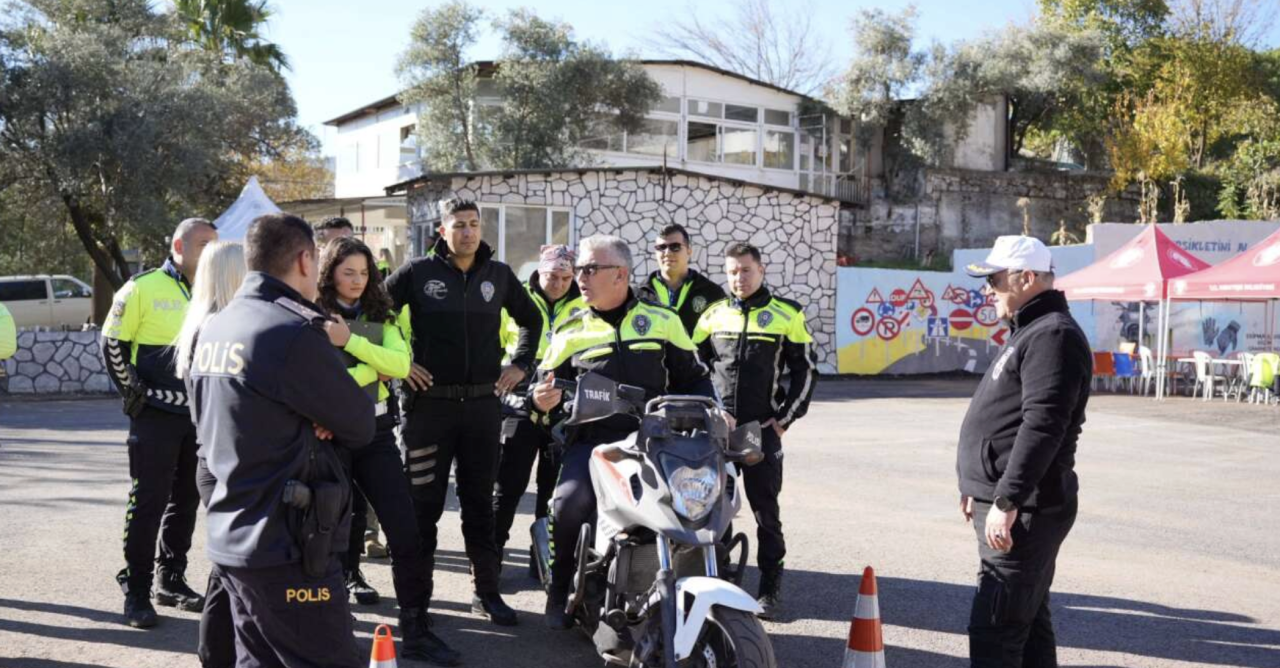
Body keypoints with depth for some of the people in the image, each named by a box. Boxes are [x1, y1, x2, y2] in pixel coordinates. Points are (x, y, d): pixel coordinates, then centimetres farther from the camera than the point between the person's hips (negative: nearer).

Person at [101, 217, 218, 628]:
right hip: (156, 413, -6)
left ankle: (172, 582, 24)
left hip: (200, 416, 6)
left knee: (185, 501, 12)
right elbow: (112, 344, -5)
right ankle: (136, 592, 7)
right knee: (148, 503, -3)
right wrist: (133, 391, -8)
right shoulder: (143, 288, -8)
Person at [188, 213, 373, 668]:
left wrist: (306, 423, 0)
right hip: (286, 549, -9)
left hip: (230, 539, 9)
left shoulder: (212, 331, 8)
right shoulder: (294, 332, -18)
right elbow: (360, 426, -12)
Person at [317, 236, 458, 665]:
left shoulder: (379, 316, 9)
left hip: (376, 430, 3)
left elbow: (401, 364, -7)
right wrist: (372, 370, -13)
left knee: (405, 529, -1)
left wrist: (351, 341, -16)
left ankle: (415, 631, 6)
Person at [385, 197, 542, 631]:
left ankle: (487, 592, 18)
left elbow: (531, 319, 20)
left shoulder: (499, 275, 7)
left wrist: (520, 365, 10)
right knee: (425, 502, 4)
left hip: (483, 403, 3)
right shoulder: (418, 272, -3)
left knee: (479, 501, 10)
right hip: (430, 401, -2)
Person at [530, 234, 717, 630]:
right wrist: (542, 403, -9)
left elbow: (694, 378, 17)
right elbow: (546, 399, 15)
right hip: (592, 442, 0)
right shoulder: (569, 332, 14)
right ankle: (560, 592, -4)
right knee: (568, 504, -28)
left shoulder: (662, 321, 12)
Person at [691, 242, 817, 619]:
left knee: (766, 510, 1)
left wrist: (785, 419, -3)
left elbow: (806, 369, 3)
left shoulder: (787, 314, 1)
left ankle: (770, 589, 10)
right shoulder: (713, 314, 9)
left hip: (763, 430, -2)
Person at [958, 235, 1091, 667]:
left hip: (1023, 510, -11)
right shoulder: (1028, 332, 19)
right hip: (1005, 503, 11)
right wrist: (980, 488, 23)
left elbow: (1042, 425, -24)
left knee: (994, 630, -9)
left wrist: (1007, 501, -25)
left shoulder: (1053, 335, -15)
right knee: (1027, 621, 16)